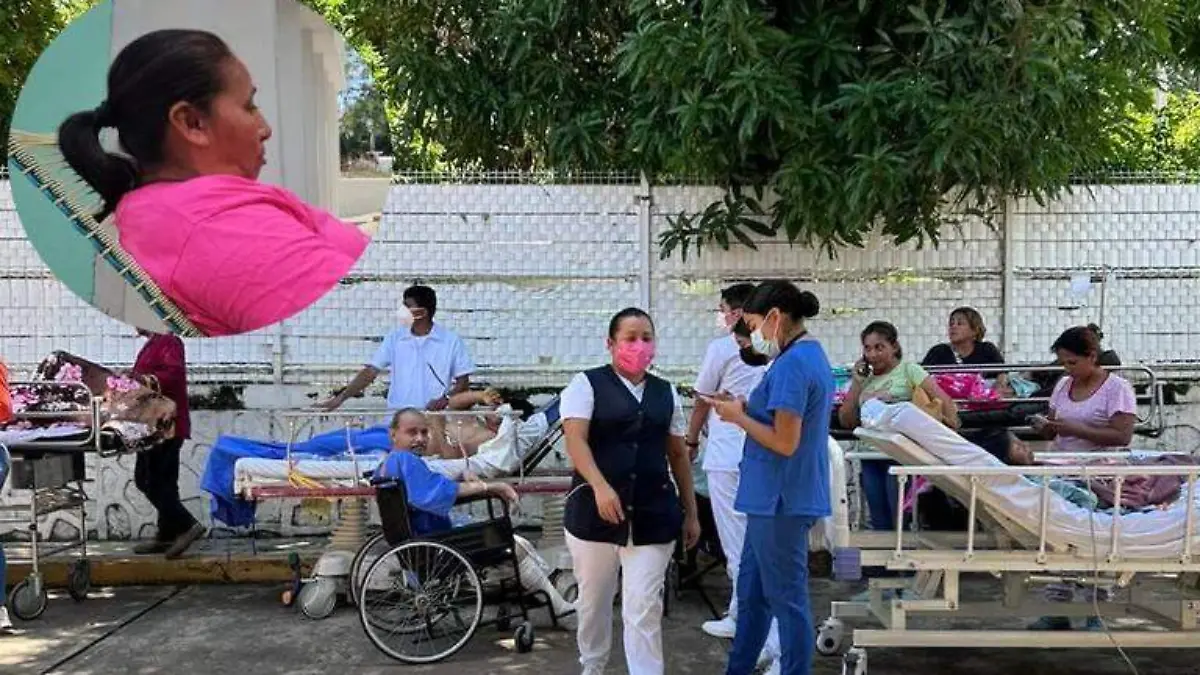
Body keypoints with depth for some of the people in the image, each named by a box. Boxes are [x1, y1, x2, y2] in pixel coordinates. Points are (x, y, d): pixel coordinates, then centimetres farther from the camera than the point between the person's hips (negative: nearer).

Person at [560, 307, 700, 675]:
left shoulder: (667, 393, 10)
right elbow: (575, 439, -15)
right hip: (594, 511, -1)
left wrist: (691, 512, 13)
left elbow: (678, 454, 15)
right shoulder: (586, 384, -2)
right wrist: (600, 486, -30)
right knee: (593, 601, 15)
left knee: (644, 609, -4)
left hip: (652, 515, 2)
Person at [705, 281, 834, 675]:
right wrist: (747, 407, 6)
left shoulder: (791, 364, -19)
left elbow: (785, 442, -23)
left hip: (781, 500, -10)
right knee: (752, 592, 19)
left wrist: (739, 417, -10)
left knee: (787, 599, 3)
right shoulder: (813, 356, 12)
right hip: (778, 497, 10)